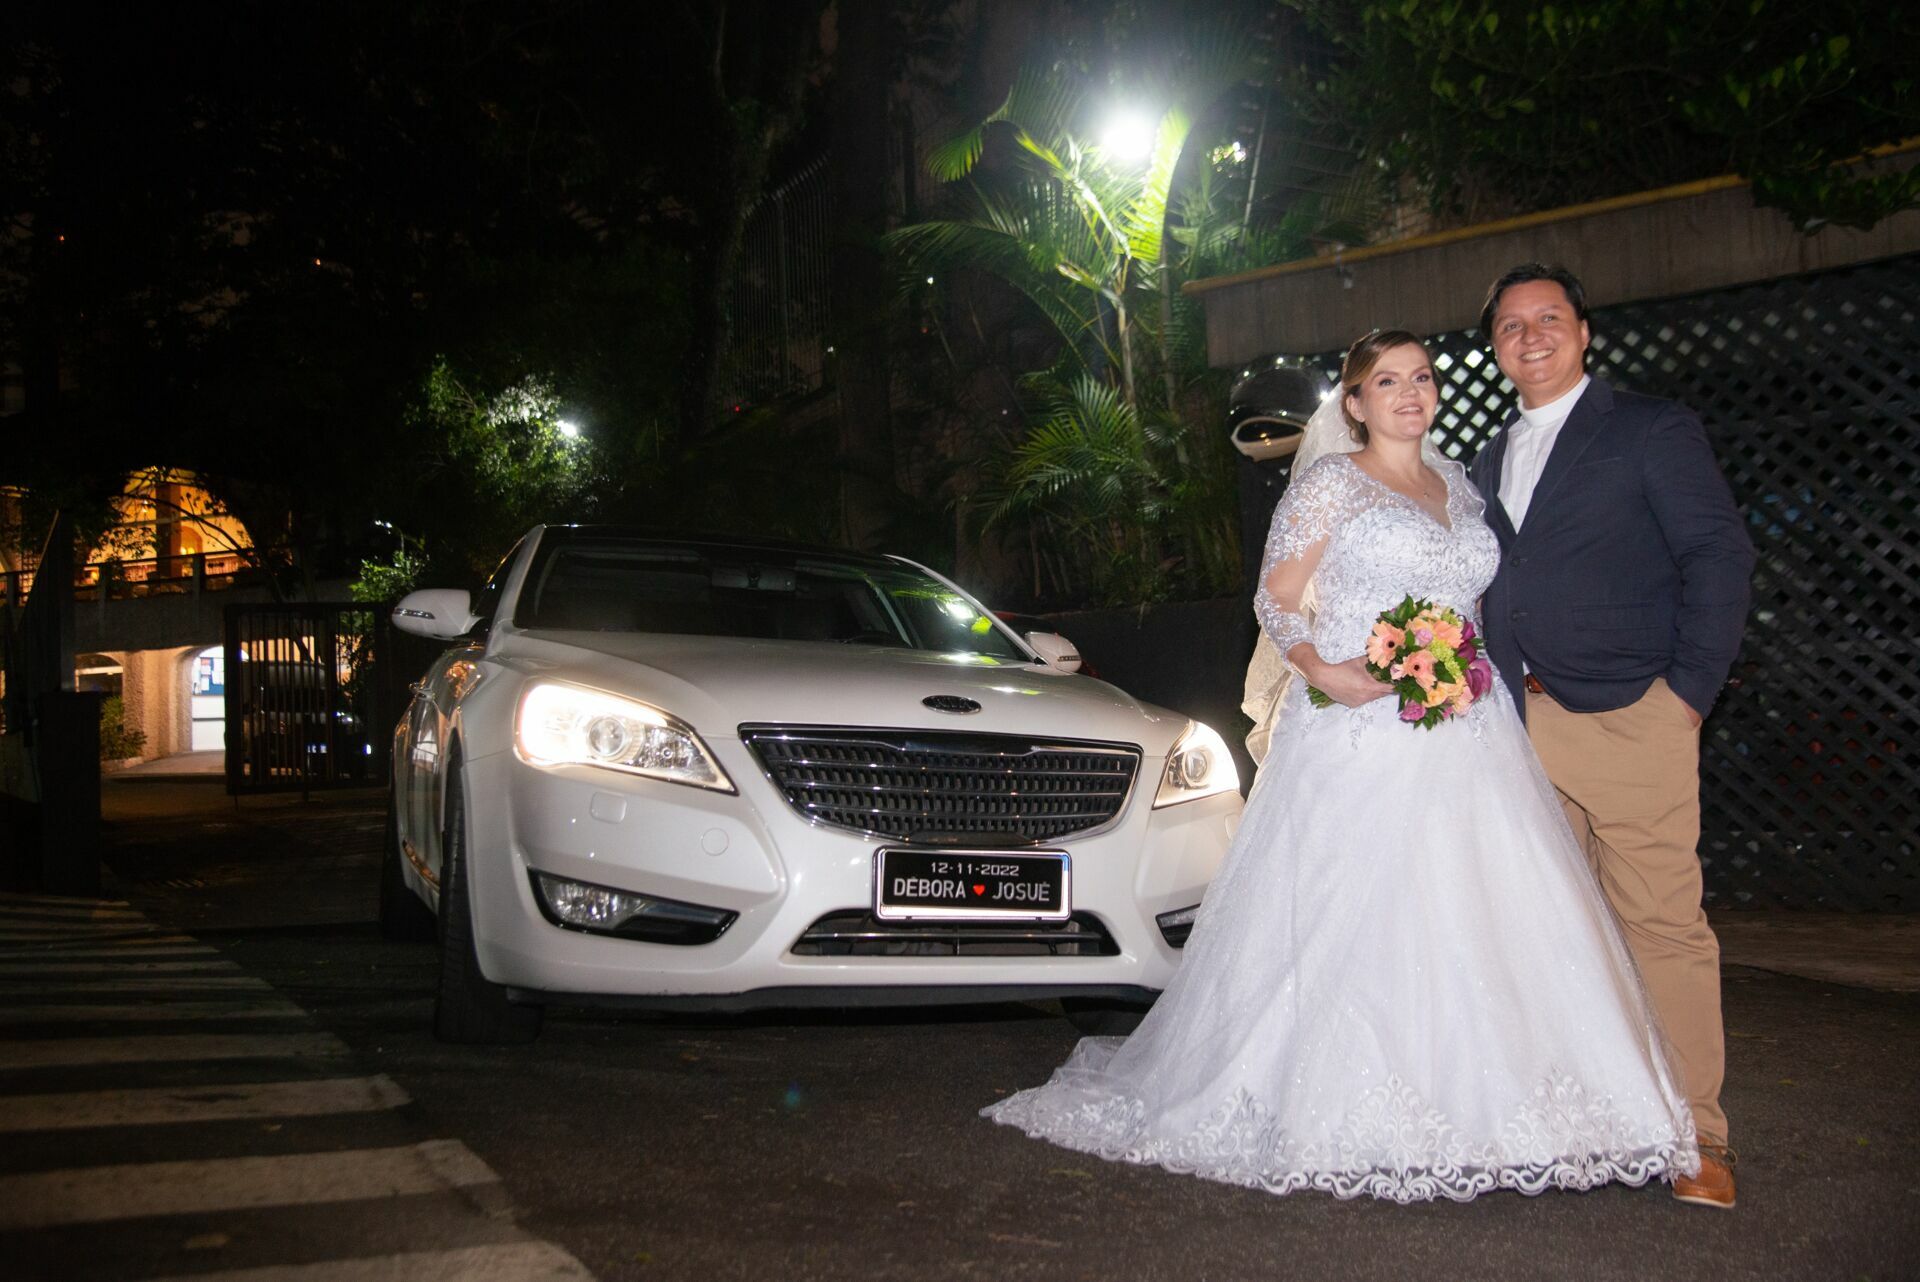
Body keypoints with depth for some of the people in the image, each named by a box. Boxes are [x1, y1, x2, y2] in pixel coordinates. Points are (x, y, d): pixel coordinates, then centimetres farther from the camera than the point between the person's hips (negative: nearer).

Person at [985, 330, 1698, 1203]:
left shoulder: (1458, 484, 19)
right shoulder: (1330, 481, 1)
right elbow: (1275, 601, -2)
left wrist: (1486, 669, 7)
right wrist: (1321, 668, -18)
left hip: (1465, 732, 6)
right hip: (1360, 731, -6)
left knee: (1473, 918, 2)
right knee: (1353, 917, -7)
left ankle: (1466, 1113, 12)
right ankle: (1348, 1123, 3)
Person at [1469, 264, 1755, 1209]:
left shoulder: (1652, 430, 1)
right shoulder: (1490, 464, 19)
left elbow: (1720, 557, -4)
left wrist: (1689, 689, -9)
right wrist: (1501, 701, 9)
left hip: (1633, 718, -6)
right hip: (1528, 726, 6)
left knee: (1662, 925, -5)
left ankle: (1694, 1133, 5)